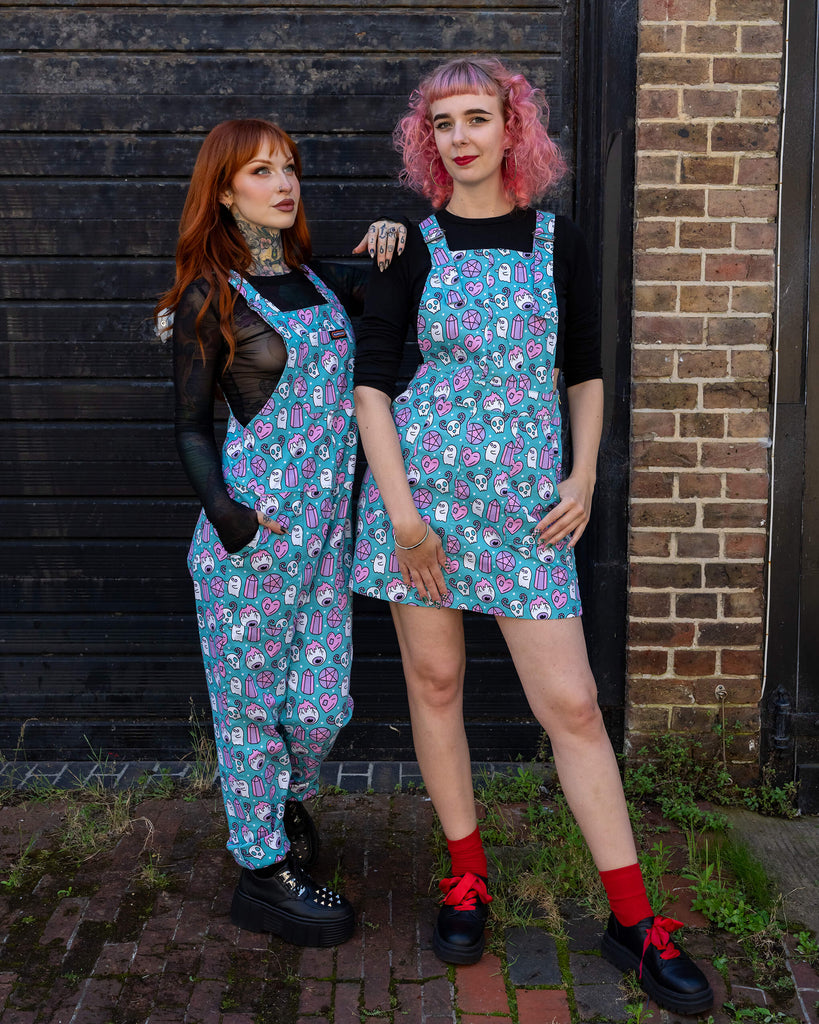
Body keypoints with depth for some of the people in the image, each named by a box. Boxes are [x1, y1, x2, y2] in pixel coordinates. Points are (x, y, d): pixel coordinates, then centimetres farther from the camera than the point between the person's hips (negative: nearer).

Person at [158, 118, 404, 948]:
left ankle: (286, 799, 41)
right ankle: (263, 873, 23)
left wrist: (391, 241, 4)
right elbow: (192, 426, -3)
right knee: (251, 700, 7)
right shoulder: (210, 298, -4)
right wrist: (222, 511, -19)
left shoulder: (320, 280, 12)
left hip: (326, 521, 6)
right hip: (253, 526, -5)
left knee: (323, 704, 10)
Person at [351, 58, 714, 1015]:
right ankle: (466, 875, 26)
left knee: (571, 703, -1)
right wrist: (401, 507, -9)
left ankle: (631, 919, 10)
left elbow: (584, 373, 13)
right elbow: (369, 379, -1)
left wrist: (583, 480, 0)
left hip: (527, 495, 0)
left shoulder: (559, 243, 6)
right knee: (434, 682, 7)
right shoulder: (412, 246, 3)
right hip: (423, 480, 0)